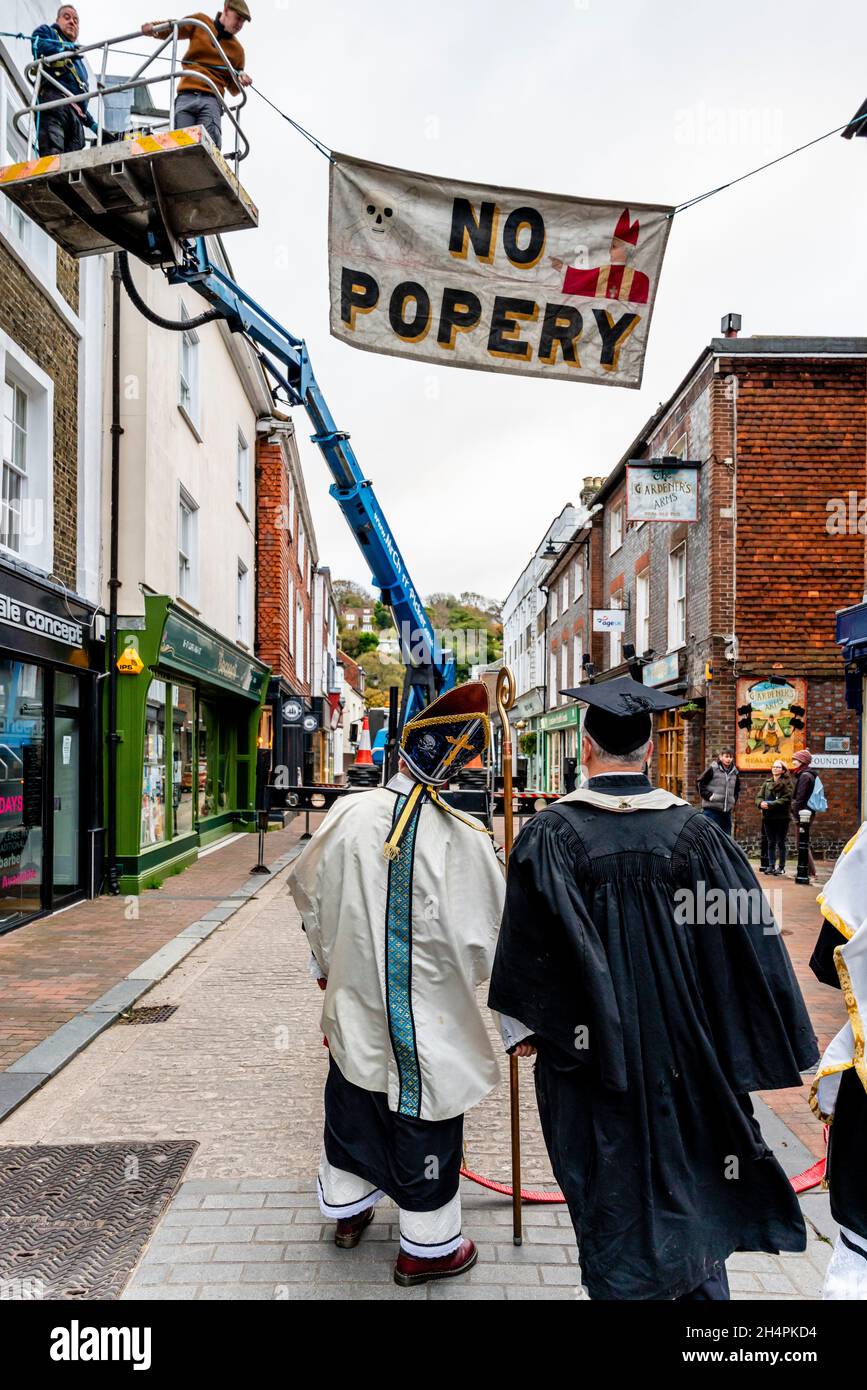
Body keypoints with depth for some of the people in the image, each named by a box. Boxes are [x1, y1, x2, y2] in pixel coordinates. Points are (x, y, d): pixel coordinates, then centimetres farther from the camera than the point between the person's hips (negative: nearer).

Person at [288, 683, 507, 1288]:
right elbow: (484, 938, -16)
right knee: (425, 1122, 15)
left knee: (352, 1107, 25)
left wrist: (328, 962, 21)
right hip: (431, 1017, -4)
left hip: (355, 1006, 4)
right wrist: (470, 973, 8)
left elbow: (309, 892, 5)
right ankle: (428, 1247, 33)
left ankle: (347, 1207, 47)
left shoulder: (348, 815, -12)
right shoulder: (465, 838, -24)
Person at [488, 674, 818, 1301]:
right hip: (683, 1043, 3)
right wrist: (760, 1046, 6)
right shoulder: (694, 828, -8)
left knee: (611, 1178, 15)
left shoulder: (551, 833, -16)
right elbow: (750, 932, -4)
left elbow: (530, 944, -14)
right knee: (691, 1173, 23)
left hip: (591, 1043, -2)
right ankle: (703, 1283, 33)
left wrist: (528, 1027, -1)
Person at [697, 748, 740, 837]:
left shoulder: (734, 772, 12)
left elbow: (737, 789, 28)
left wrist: (734, 800, 15)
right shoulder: (713, 769, -5)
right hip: (712, 809, -6)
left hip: (727, 810, 6)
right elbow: (700, 783, -5)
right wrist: (708, 795, -10)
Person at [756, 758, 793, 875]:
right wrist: (761, 803, -15)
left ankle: (781, 867, 9)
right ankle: (771, 865, 15)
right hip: (768, 817, 5)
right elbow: (759, 797, 8)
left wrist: (770, 804, -21)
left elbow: (786, 799, -15)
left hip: (781, 817, -5)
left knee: (780, 843, 2)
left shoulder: (787, 783, -3)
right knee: (770, 843, 9)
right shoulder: (766, 783, 13)